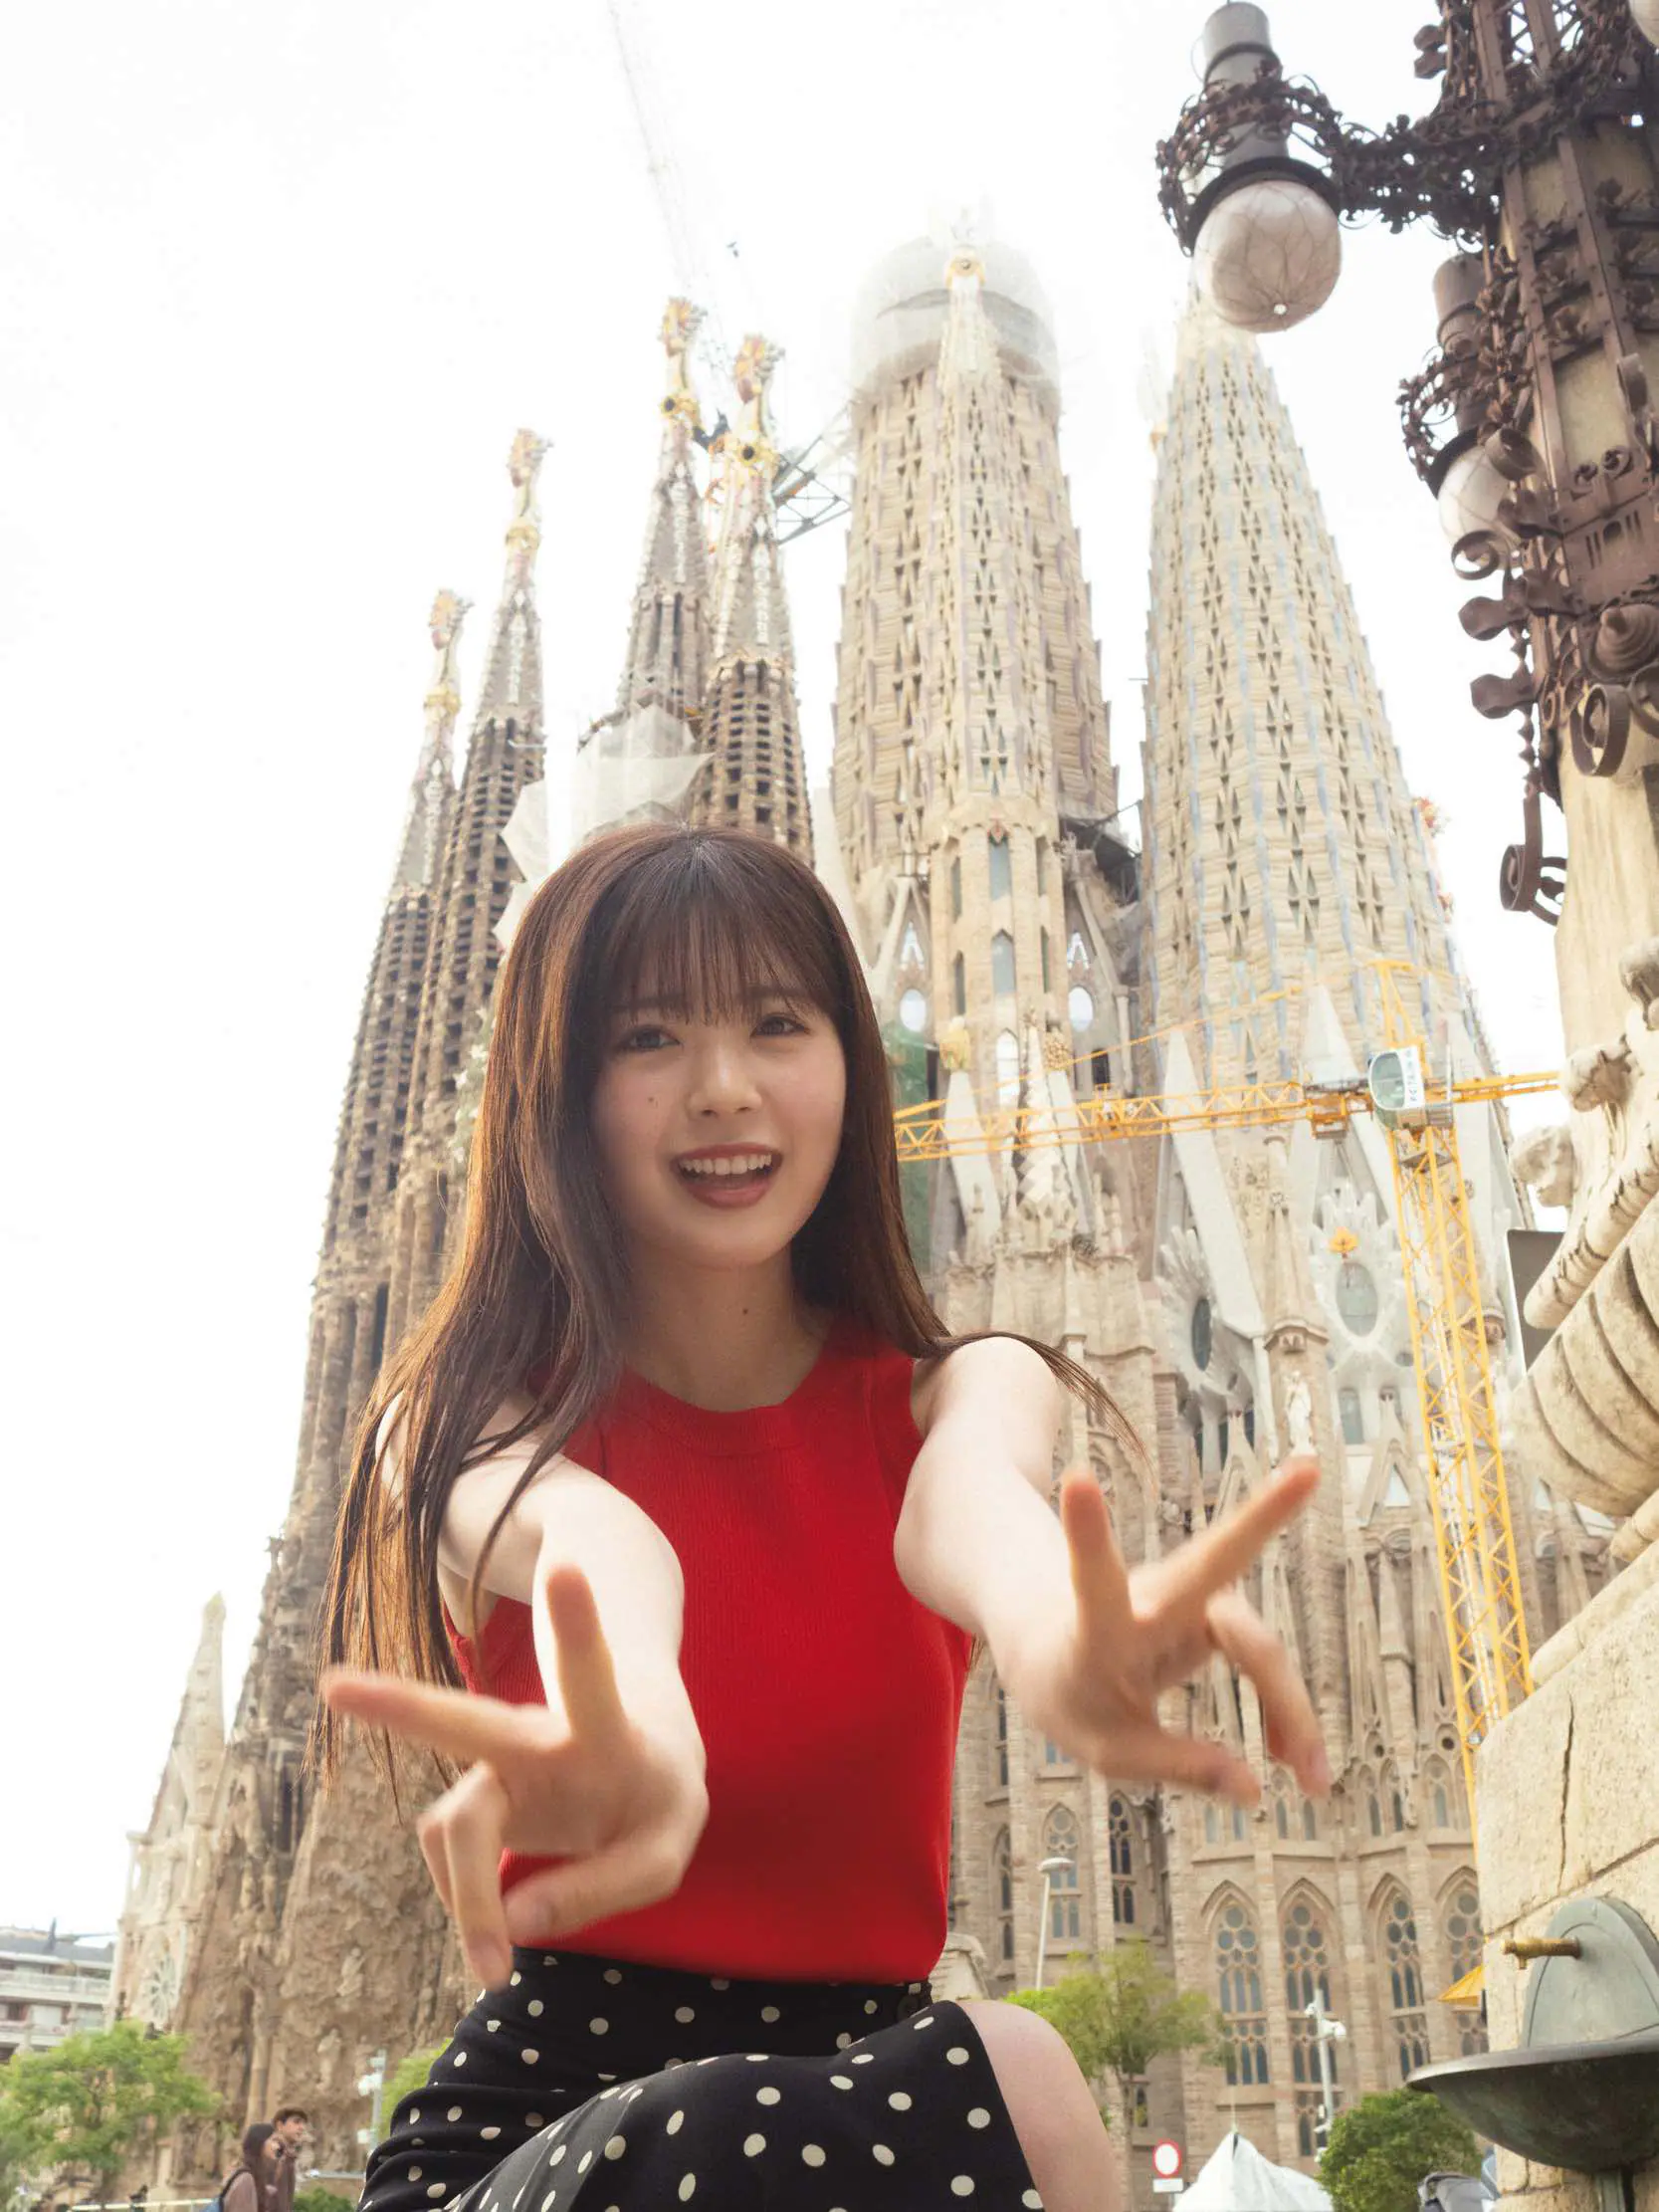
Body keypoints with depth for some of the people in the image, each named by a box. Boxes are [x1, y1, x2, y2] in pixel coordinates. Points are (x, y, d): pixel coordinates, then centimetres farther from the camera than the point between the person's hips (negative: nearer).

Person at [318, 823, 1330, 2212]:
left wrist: (1053, 1639, -48)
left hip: (863, 2082, 4)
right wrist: (641, 1728, -52)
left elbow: (967, 1500, -21)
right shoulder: (470, 1424, -1)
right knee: (993, 2085, -35)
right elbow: (582, 1538, -26)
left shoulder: (949, 1390, 5)